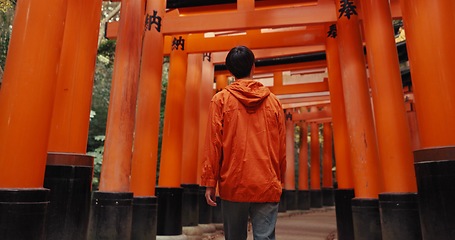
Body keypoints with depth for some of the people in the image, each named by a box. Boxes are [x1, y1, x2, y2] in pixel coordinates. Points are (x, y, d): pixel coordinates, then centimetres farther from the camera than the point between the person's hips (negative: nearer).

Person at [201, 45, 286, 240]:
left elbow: (213, 143, -4)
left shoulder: (221, 99, 0)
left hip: (233, 184, 0)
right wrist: (279, 180, 18)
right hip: (267, 185, 1)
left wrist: (210, 182, 1)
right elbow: (281, 147, 8)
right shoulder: (273, 101, 6)